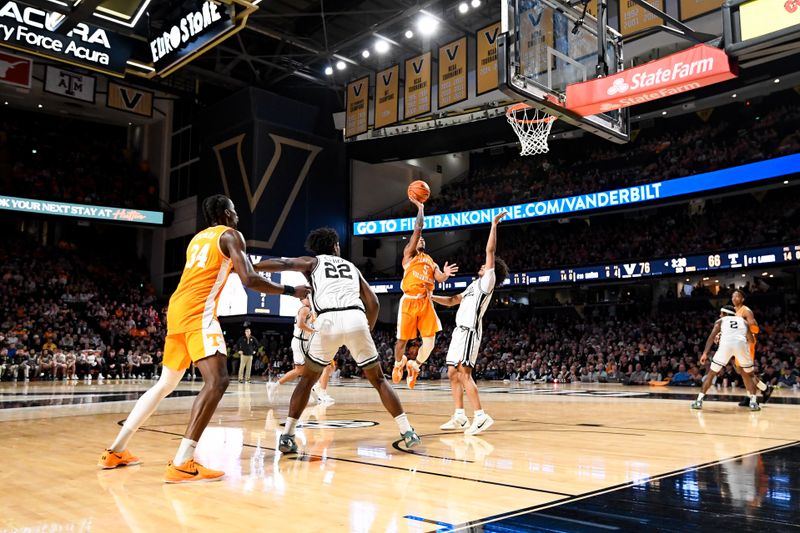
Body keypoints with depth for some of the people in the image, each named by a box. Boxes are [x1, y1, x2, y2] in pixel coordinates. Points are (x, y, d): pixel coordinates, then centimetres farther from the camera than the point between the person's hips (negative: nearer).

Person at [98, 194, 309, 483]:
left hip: (177, 311, 9)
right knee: (217, 381, -17)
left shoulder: (198, 238, 27)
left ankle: (116, 450, 24)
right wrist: (291, 291, -1)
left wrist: (231, 266, 43)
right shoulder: (230, 235, 1)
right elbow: (249, 280, -10)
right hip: (198, 313, -9)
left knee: (165, 384, 20)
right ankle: (181, 464, -26)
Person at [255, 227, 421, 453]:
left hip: (328, 321, -1)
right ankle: (408, 432, 11)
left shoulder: (312, 262, 25)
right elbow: (373, 303, 26)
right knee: (378, 380, 17)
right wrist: (368, 330, 37)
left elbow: (281, 263, 7)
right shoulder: (351, 266, 31)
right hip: (356, 319, 2)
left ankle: (287, 436, 10)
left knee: (307, 379, 19)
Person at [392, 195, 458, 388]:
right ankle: (399, 363, 33)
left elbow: (439, 278, 1)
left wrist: (445, 274, -20)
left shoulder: (431, 262, 20)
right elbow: (417, 229, -2)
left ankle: (414, 365, 20)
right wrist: (420, 208, 1)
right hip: (409, 301, -4)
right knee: (402, 340, 2)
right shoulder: (409, 254, 8)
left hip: (426, 302, 4)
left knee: (429, 342, -5)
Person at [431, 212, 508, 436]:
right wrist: (429, 296, 26)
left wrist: (494, 225, -10)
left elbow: (490, 251, -10)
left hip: (469, 331, -10)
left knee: (464, 373, -18)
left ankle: (481, 416, -19)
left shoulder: (487, 282, 0)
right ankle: (459, 417, 13)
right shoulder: (474, 286, 25)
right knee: (452, 373, 9)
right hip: (460, 330, 10)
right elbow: (451, 301, 33)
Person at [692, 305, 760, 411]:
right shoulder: (742, 320, 33)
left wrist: (705, 353, 6)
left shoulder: (720, 321, 27)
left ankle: (699, 401, 7)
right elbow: (751, 339, 23)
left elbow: (712, 336, 11)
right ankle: (753, 403, 11)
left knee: (711, 373, 12)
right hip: (741, 343, 1)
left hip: (726, 344, -1)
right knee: (747, 374, 24)